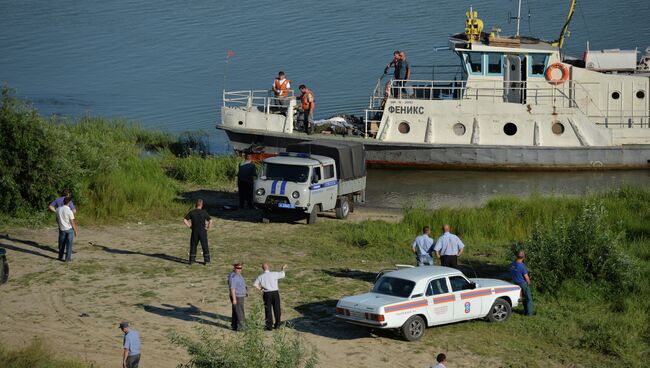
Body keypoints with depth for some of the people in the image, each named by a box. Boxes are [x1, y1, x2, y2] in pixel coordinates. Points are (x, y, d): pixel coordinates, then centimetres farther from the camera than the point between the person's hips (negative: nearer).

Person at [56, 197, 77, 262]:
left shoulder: (58, 209, -4)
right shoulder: (69, 211, -19)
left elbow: (57, 220, 8)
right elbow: (72, 222, -14)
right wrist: (75, 231, -3)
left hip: (62, 229, 5)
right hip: (69, 229, -5)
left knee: (62, 244, 17)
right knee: (69, 244, 4)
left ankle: (60, 257, 26)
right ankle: (68, 258, 5)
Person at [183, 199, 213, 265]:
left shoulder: (192, 212, -3)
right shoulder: (204, 212, -9)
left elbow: (185, 220, -5)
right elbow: (210, 221, -16)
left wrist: (189, 226, 2)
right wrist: (207, 228, -4)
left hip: (194, 232, 2)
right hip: (203, 232, -2)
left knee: (193, 245, 13)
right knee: (205, 246, 7)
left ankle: (192, 260, 16)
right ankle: (207, 260, 9)